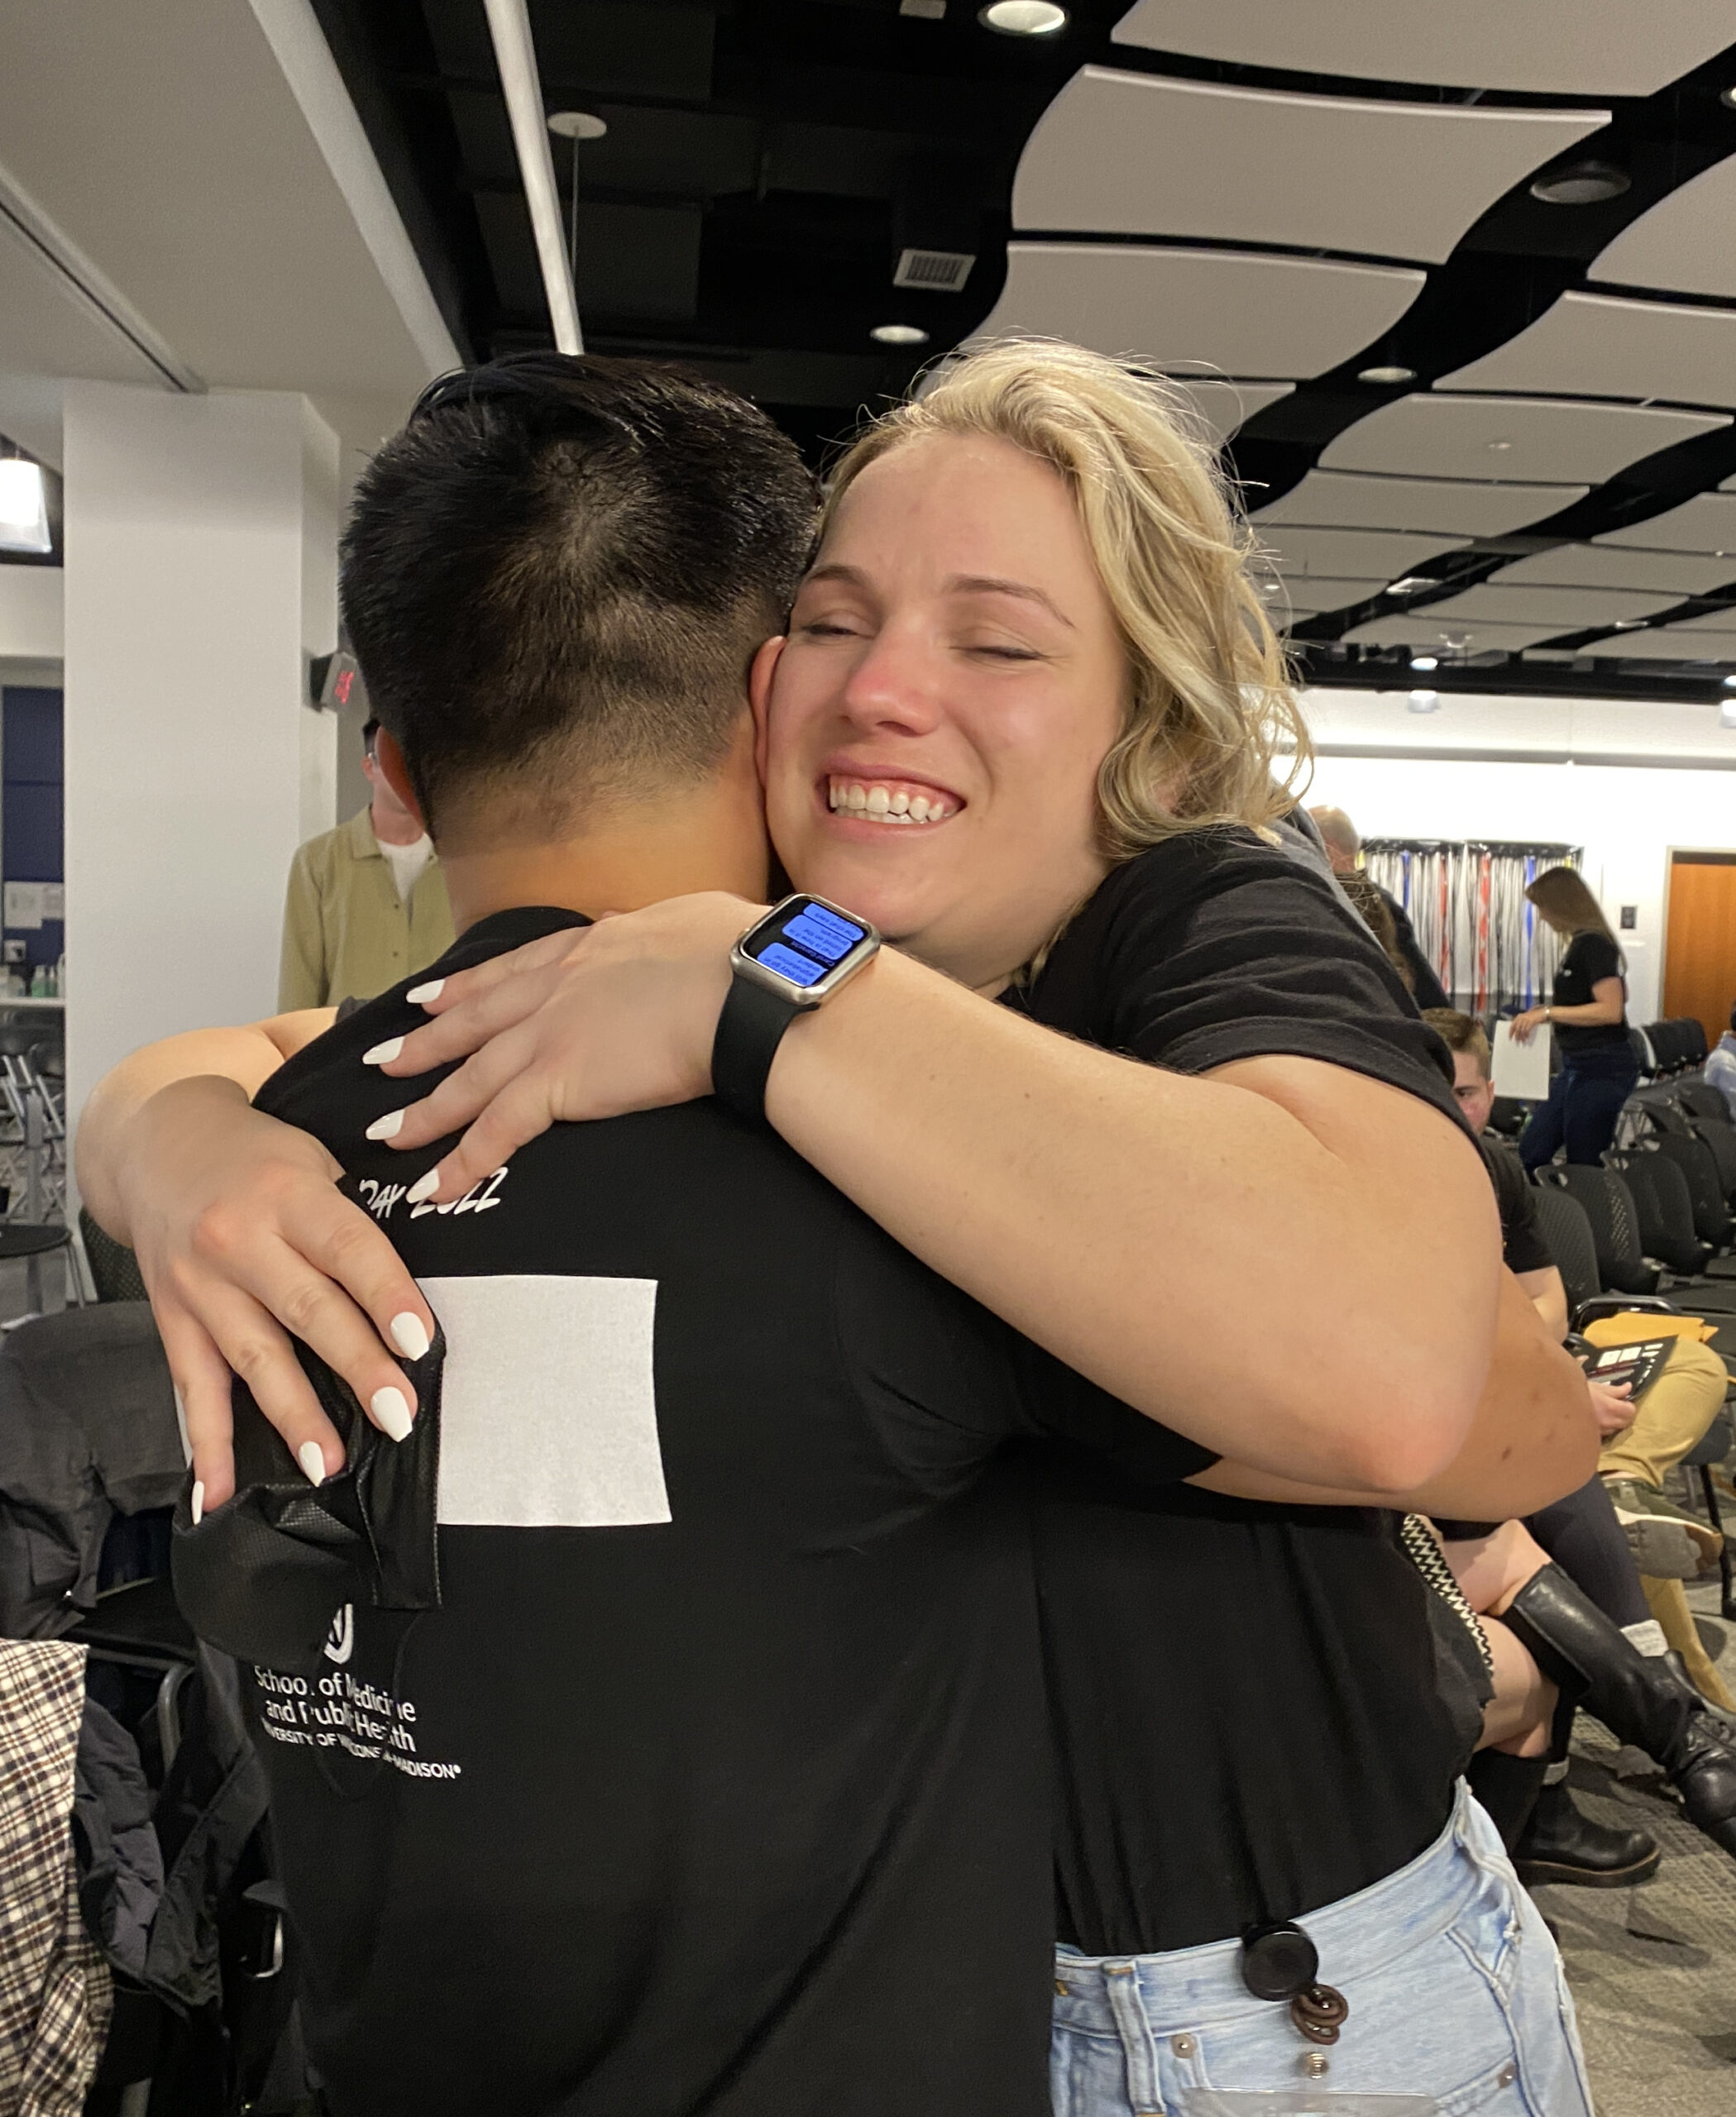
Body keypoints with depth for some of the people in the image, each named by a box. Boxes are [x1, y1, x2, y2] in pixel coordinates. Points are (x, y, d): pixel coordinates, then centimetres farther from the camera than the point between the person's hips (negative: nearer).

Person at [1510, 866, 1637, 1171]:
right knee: (1531, 1155, 10)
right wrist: (1547, 1014, 11)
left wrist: (1548, 1013, -20)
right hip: (1578, 1069, 10)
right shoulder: (1582, 944, 12)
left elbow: (1611, 1010, -22)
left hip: (1603, 1072, -10)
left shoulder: (1593, 944, -15)